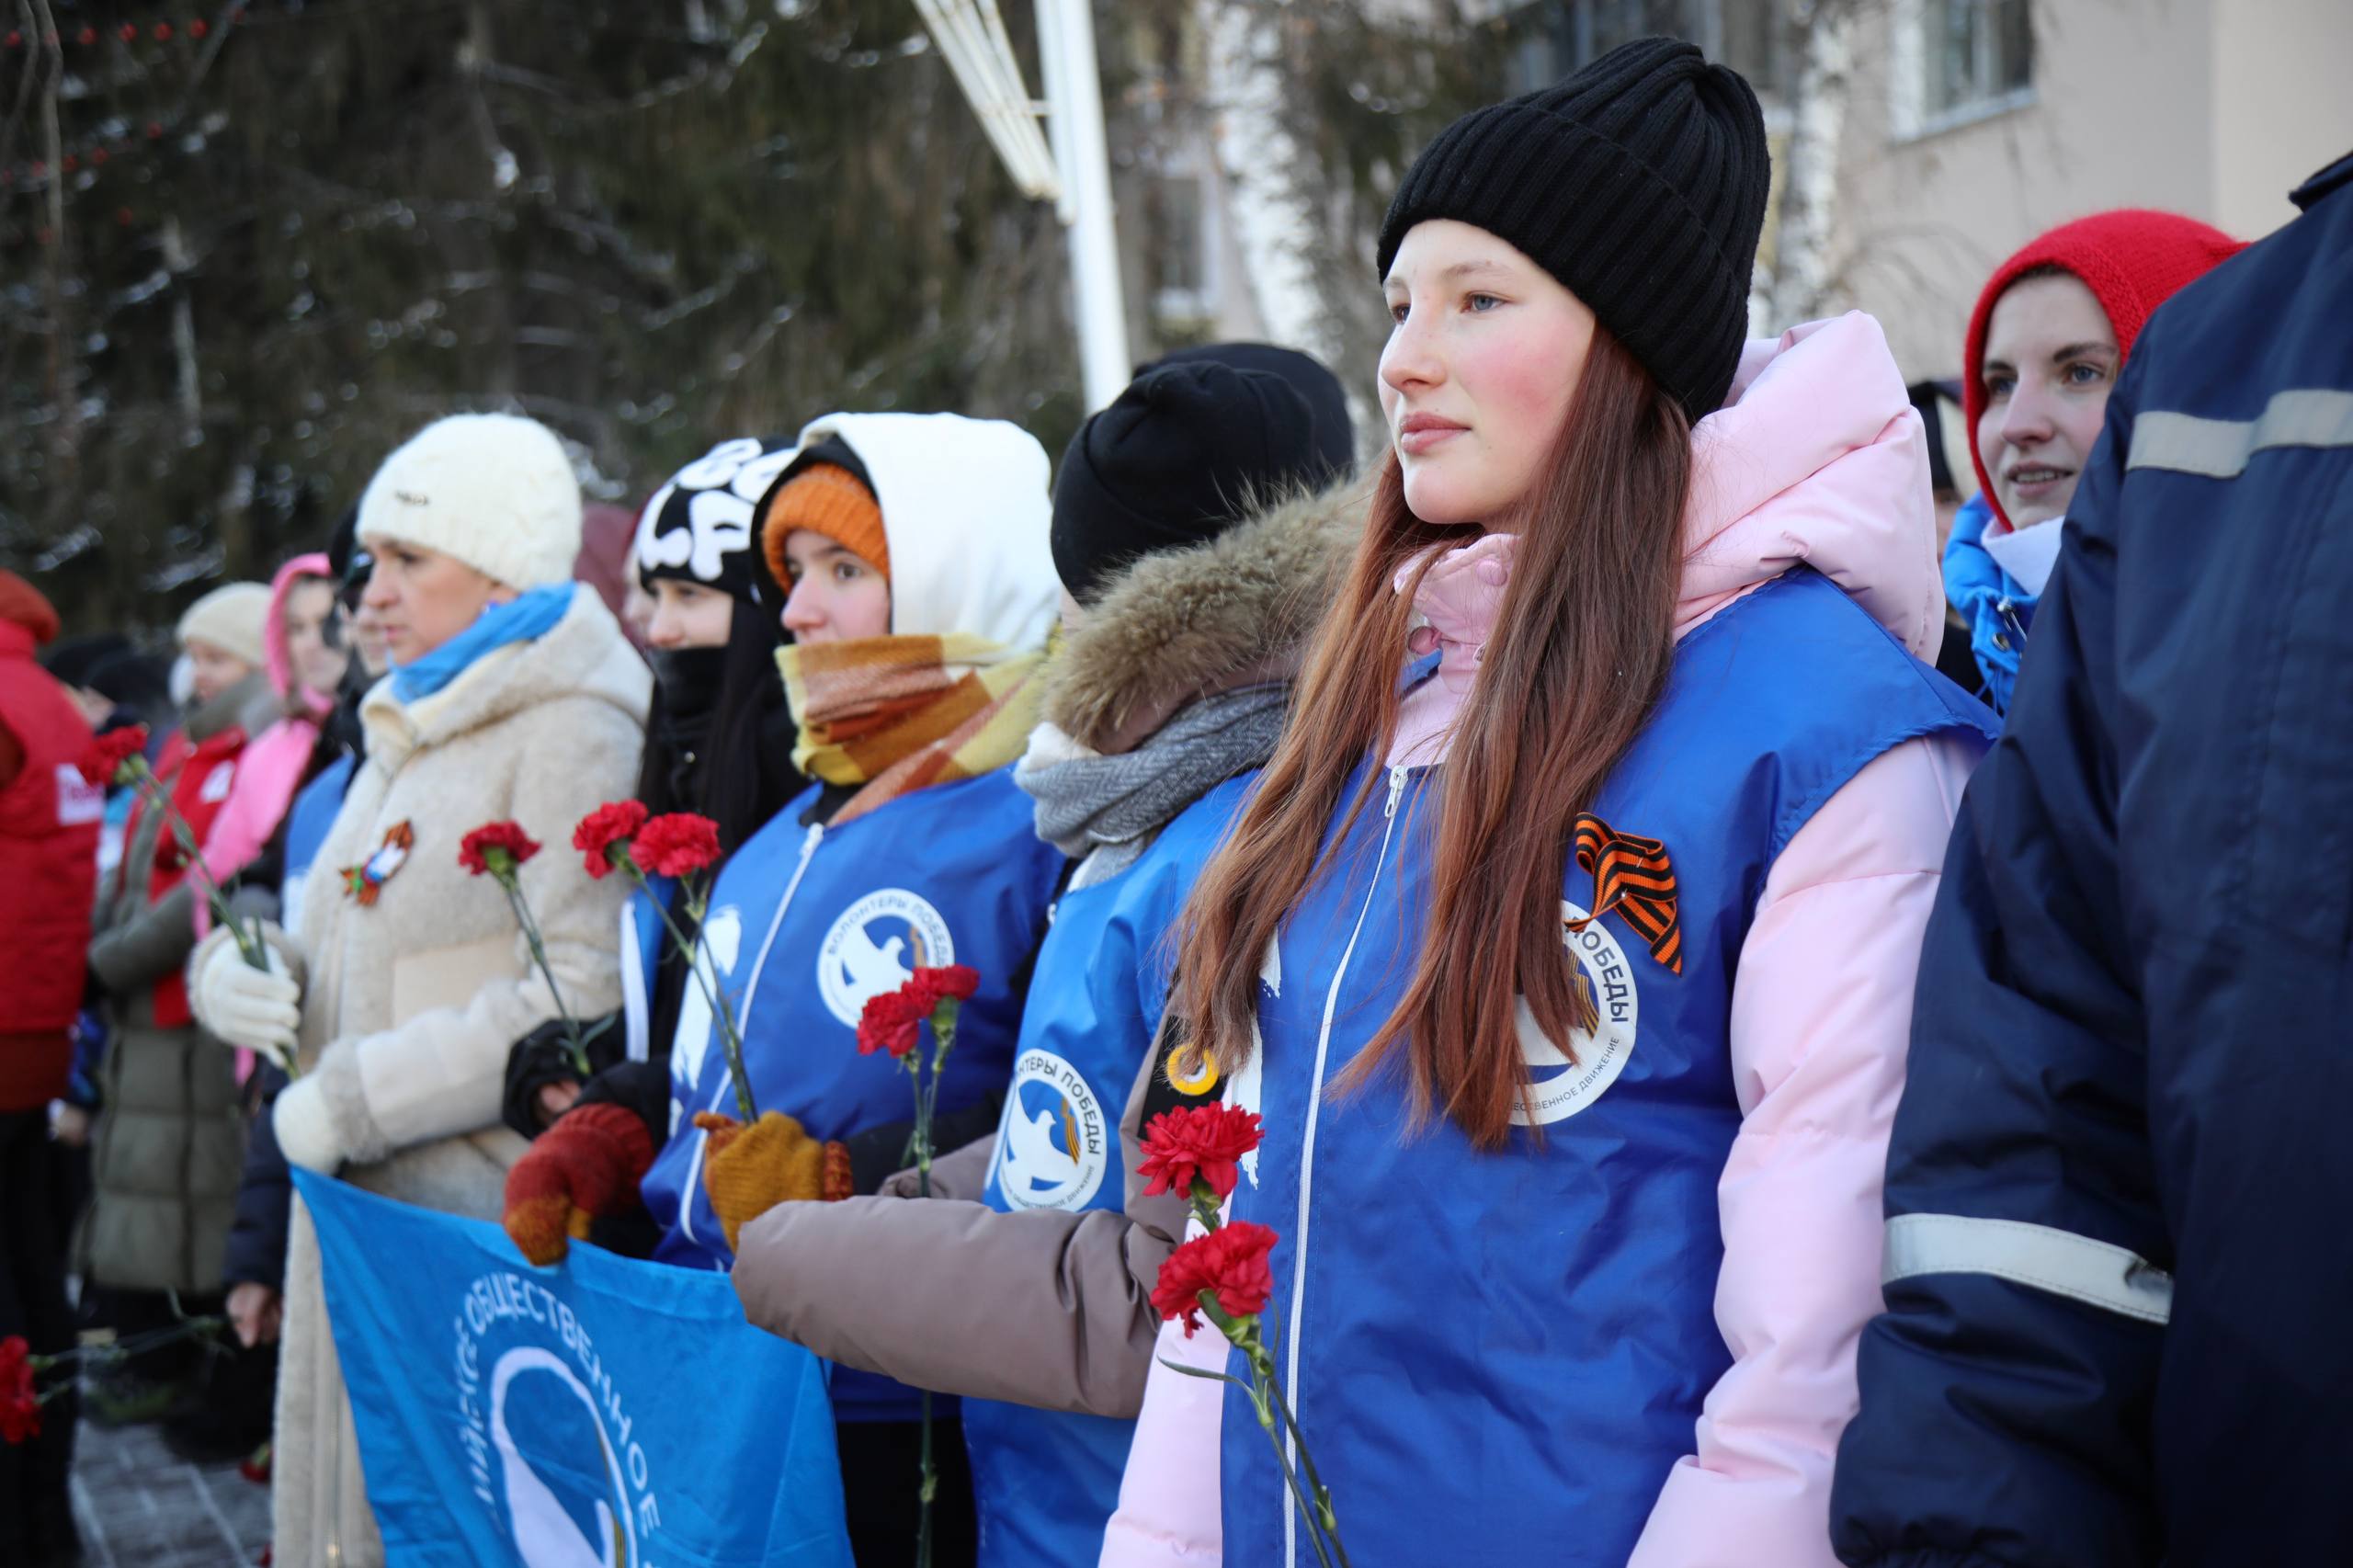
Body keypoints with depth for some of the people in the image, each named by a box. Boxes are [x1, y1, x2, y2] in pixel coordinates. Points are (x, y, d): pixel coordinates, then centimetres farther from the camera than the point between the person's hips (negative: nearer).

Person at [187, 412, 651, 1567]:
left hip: (492, 1223, -9)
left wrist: (356, 1097, -17)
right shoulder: (404, 735, 20)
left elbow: (584, 994, -20)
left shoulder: (573, 733, -10)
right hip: (364, 1216, 9)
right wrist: (247, 971, 1)